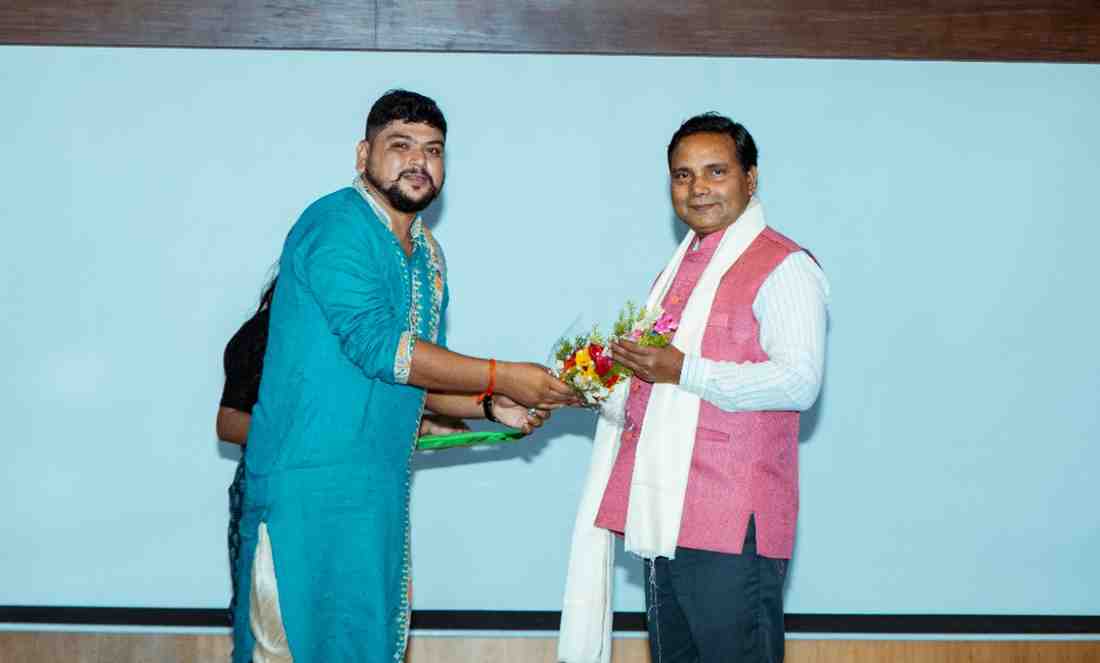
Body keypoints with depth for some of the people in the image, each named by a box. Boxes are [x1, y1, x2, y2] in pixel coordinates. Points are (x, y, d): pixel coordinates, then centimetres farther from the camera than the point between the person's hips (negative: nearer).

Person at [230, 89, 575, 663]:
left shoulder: (427, 254, 16)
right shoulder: (337, 224, -11)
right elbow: (376, 346, -20)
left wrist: (490, 406, 5)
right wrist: (500, 378, -15)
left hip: (379, 486, 9)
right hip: (309, 483, -9)